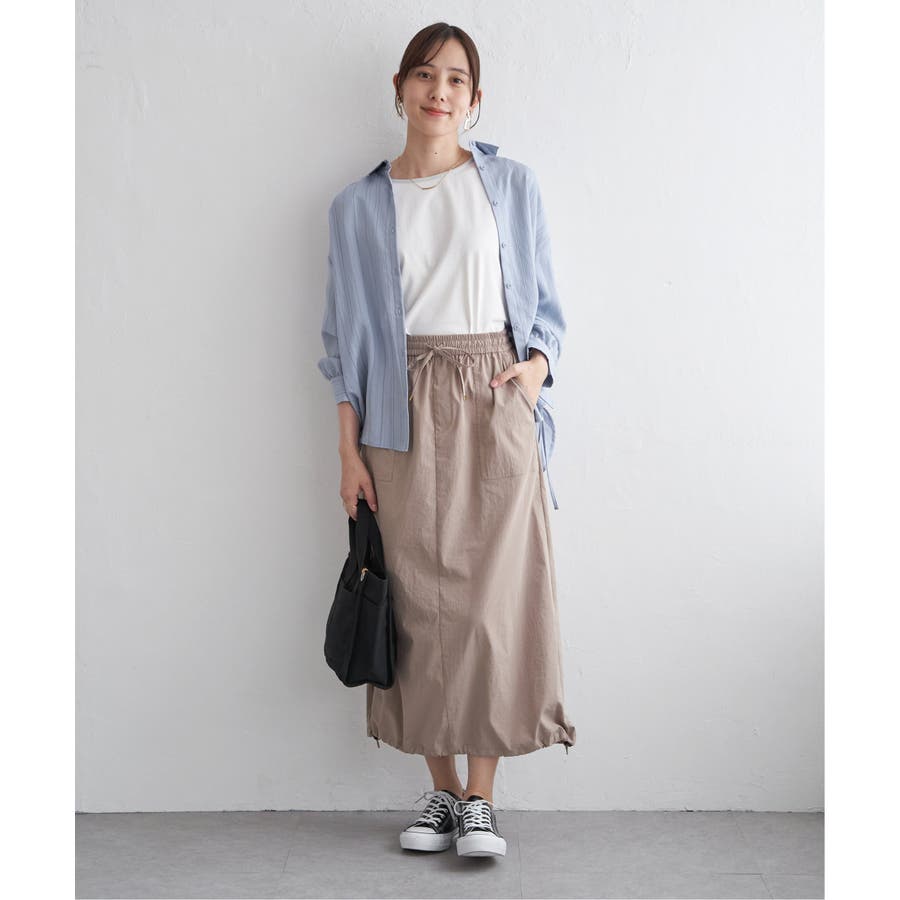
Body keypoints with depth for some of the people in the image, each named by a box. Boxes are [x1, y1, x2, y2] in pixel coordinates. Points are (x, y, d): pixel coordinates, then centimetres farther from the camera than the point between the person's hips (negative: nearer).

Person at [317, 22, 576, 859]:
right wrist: (349, 452, 1)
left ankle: (480, 797, 7)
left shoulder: (511, 185, 9)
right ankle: (441, 790, 16)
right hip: (404, 411, 1)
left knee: (495, 597, -4)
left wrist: (536, 366, -9)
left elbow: (546, 305, 12)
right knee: (420, 600, 1)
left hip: (495, 409, 0)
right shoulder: (357, 207, 9)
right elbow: (346, 339, 8)